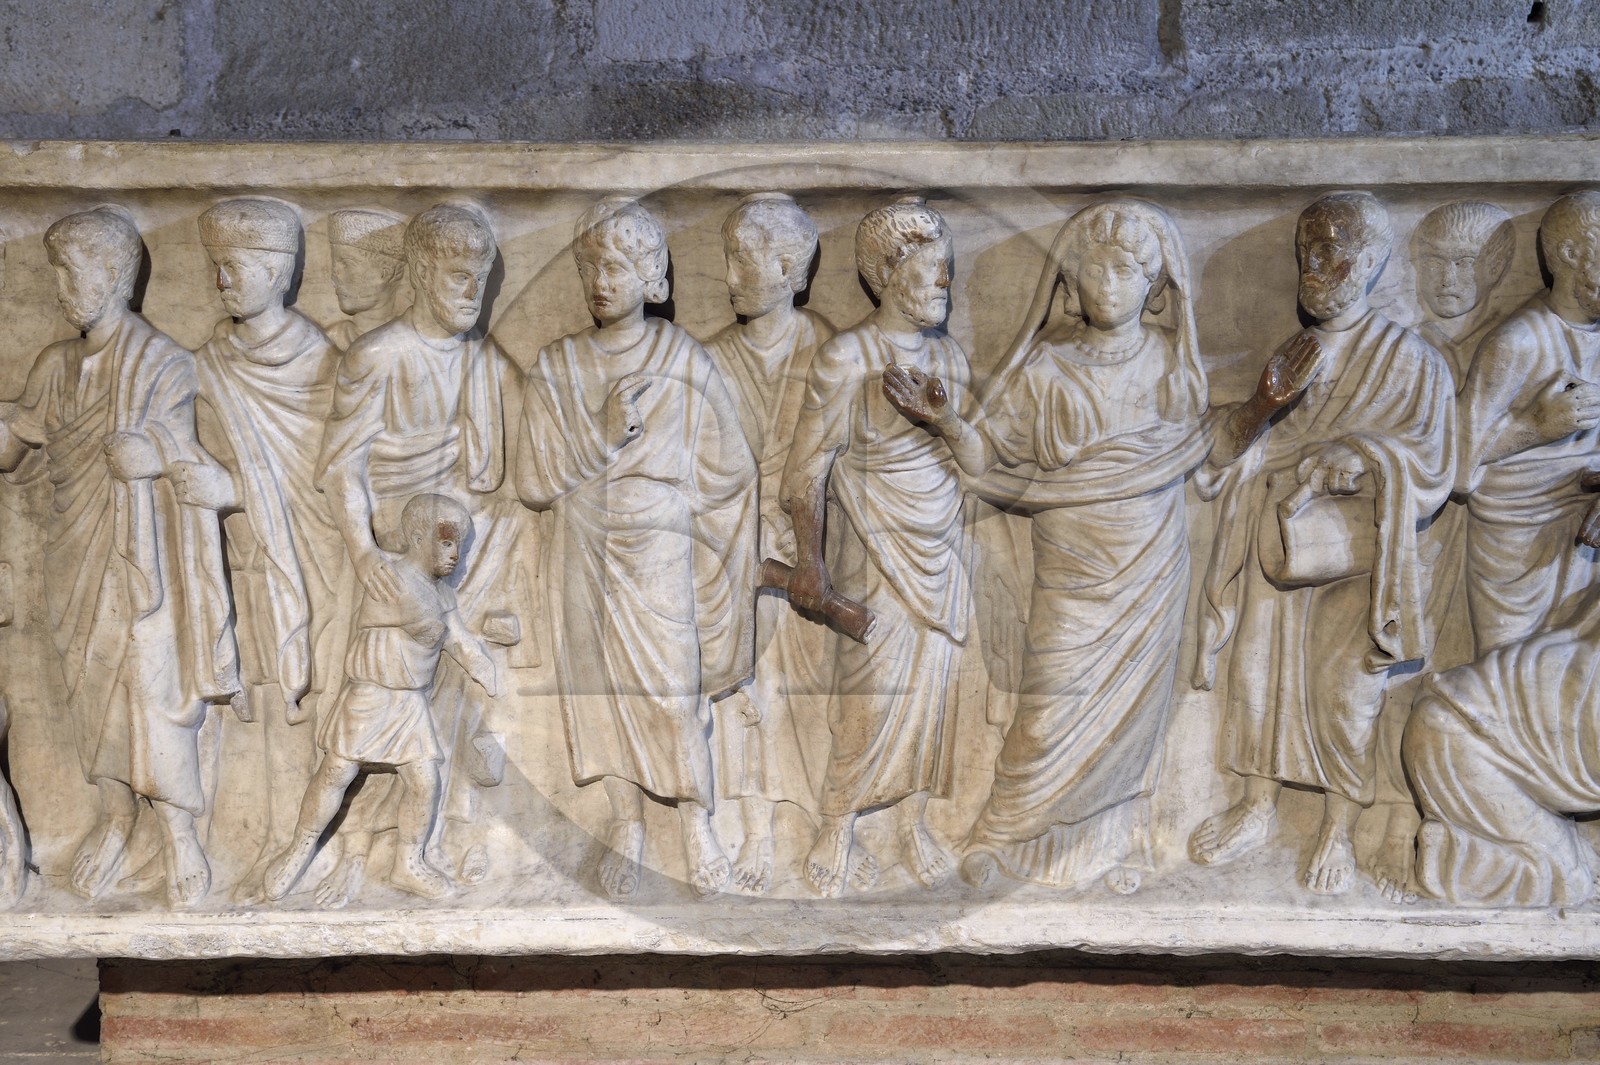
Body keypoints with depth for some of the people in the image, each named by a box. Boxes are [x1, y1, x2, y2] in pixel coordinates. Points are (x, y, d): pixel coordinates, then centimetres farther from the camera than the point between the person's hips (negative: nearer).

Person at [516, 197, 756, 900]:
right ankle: (626, 823, 22)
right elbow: (534, 485, -4)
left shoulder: (684, 362, -3)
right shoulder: (556, 368, 1)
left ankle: (697, 829, 11)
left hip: (659, 552, -2)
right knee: (601, 684, 7)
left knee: (672, 689, -5)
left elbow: (726, 473, 4)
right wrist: (605, 435, -15)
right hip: (584, 552, 2)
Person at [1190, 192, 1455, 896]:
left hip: (1359, 559, -4)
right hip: (1276, 548, 4)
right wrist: (1263, 406, -17)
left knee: (1345, 692, 1)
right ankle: (1258, 809, 24)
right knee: (1263, 672, 6)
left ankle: (1337, 832, 18)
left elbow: (1429, 481, -7)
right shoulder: (1292, 356, 8)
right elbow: (1231, 456, 2)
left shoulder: (1412, 362, -4)